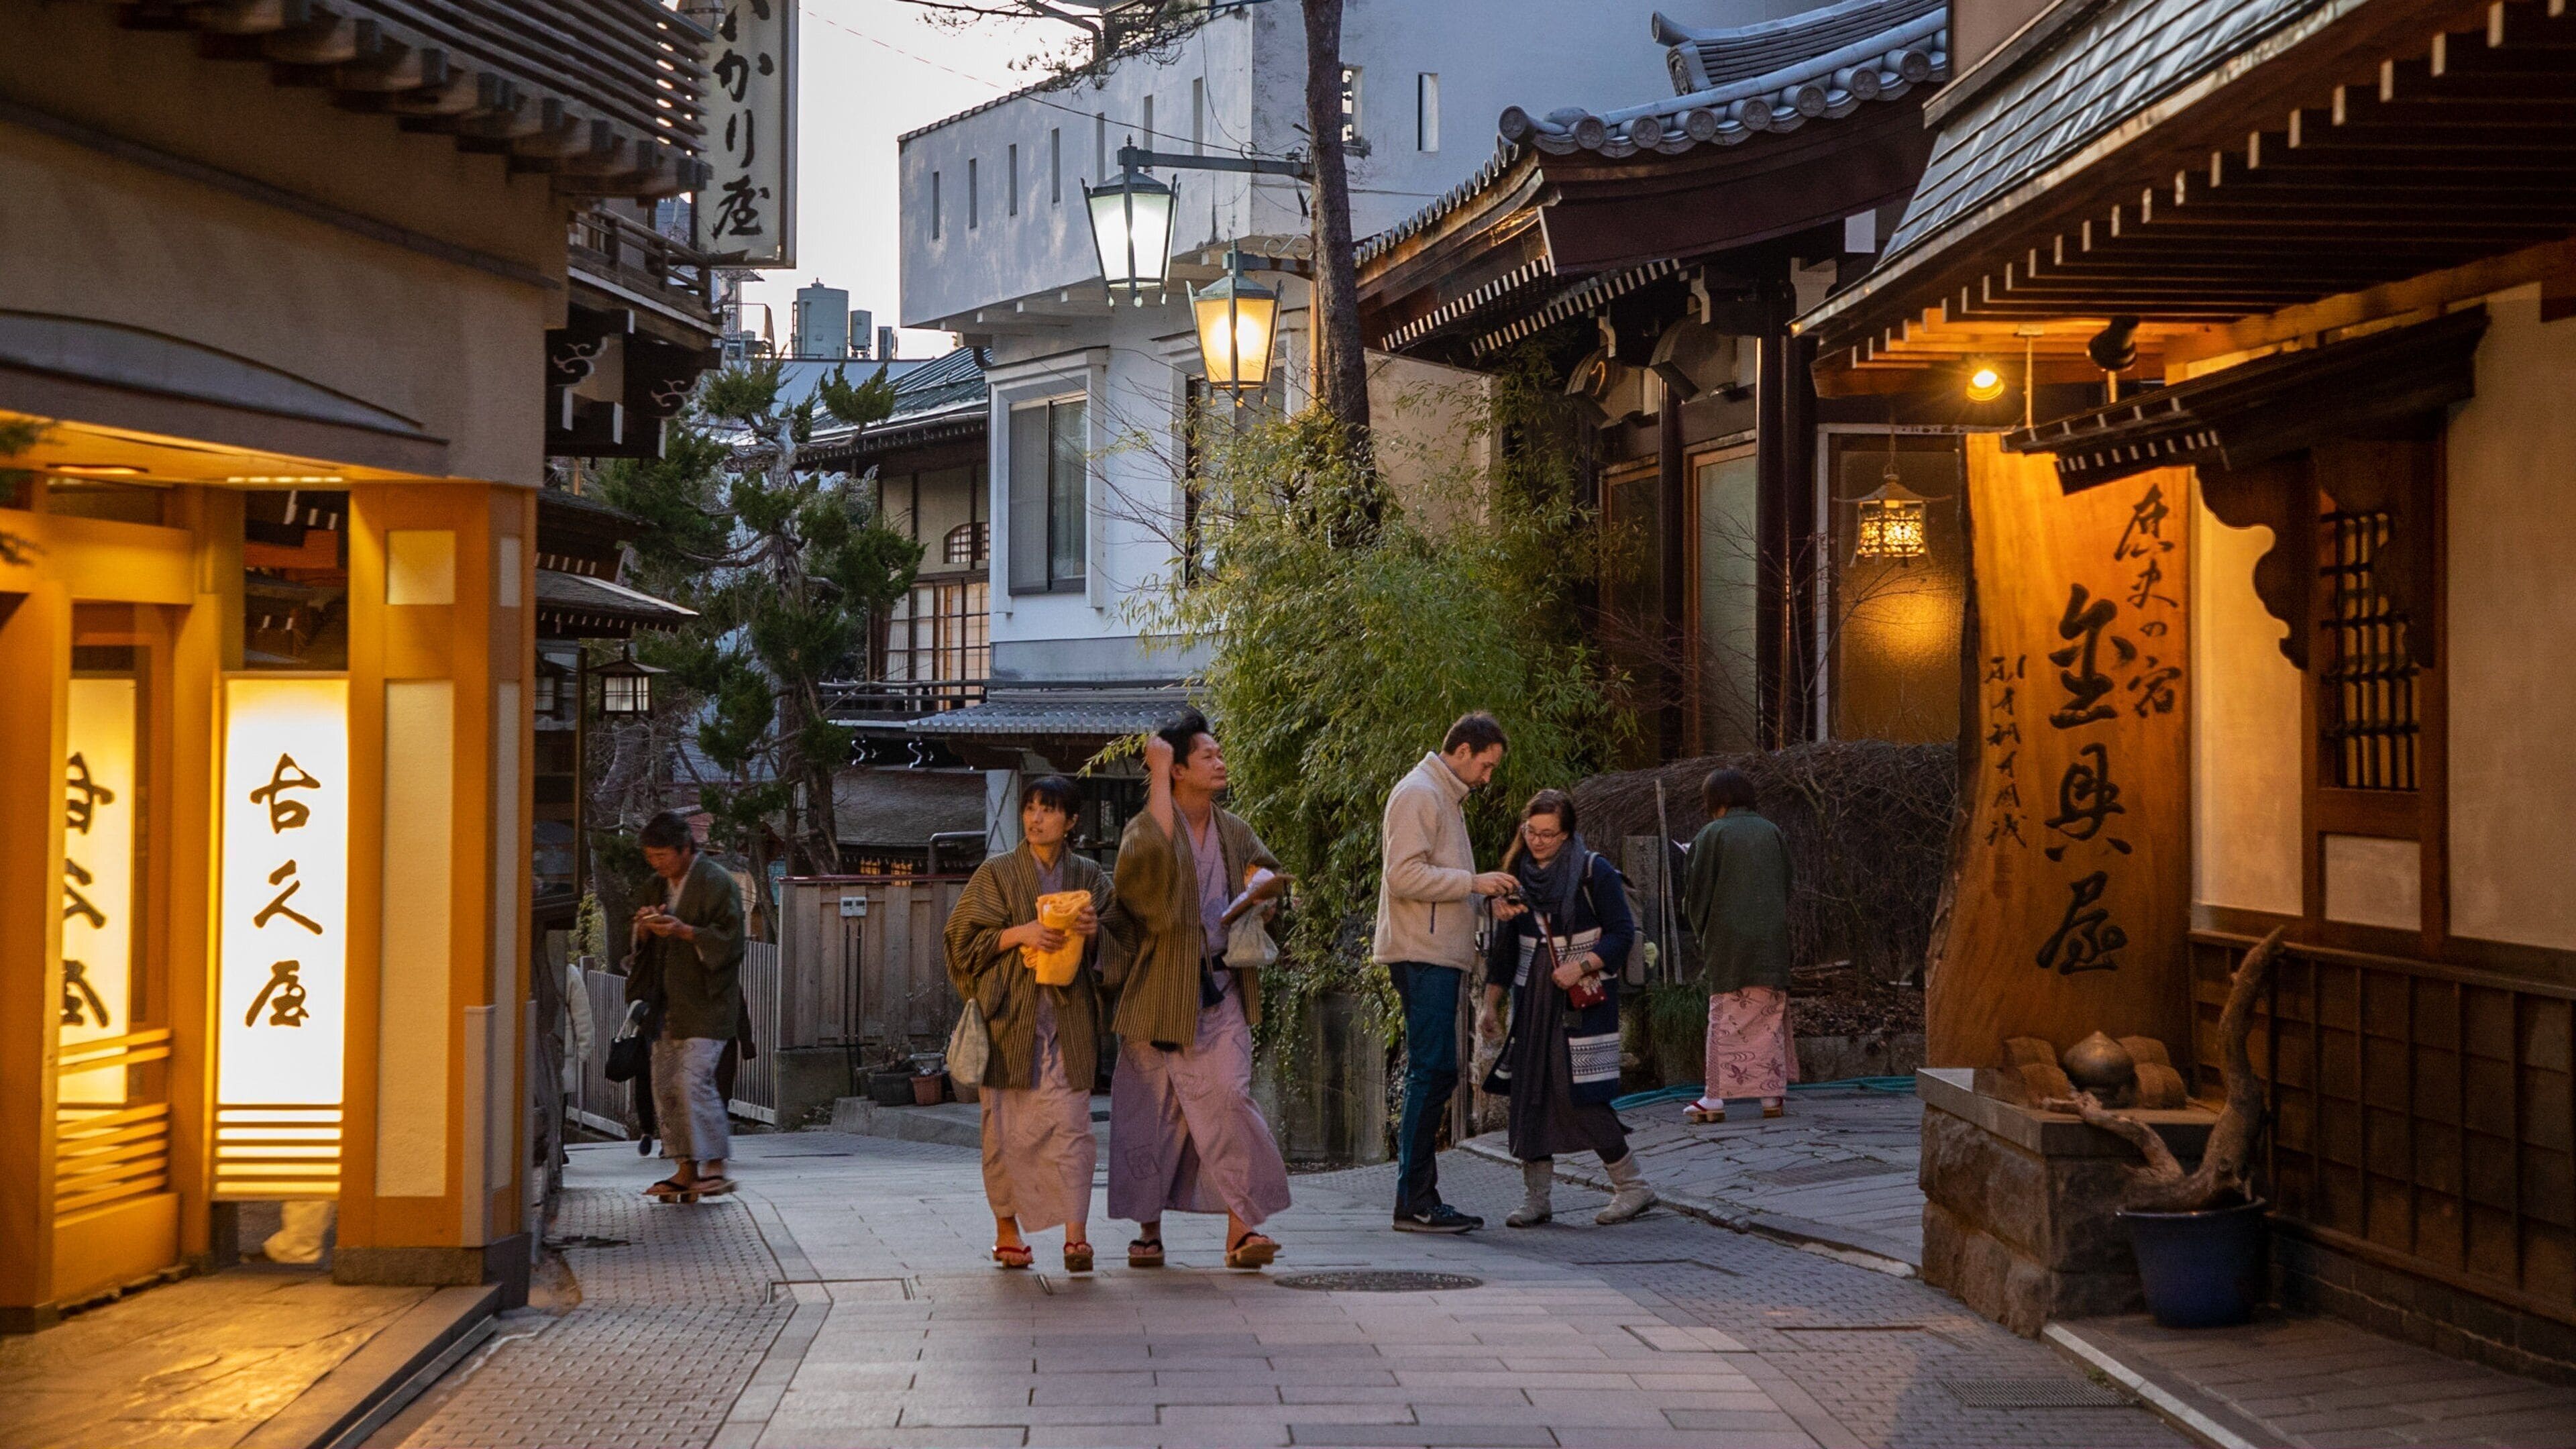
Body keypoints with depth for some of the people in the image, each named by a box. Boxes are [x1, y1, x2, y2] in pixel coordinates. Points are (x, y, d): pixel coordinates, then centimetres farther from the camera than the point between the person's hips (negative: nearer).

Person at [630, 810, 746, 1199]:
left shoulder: (717, 883, -8)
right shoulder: (660, 886, 17)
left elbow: (730, 940, -13)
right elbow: (645, 948, 22)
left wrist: (685, 931, -24)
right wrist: (645, 929, -1)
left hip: (705, 1003, -8)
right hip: (668, 1005, 8)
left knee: (693, 1080, -17)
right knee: (665, 1086, 6)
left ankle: (715, 1167, -13)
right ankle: (686, 1170, 11)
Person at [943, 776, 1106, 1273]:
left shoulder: (1087, 876, 12)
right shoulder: (996, 874, 6)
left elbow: (1106, 953, 16)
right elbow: (966, 940, 1)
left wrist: (1093, 932, -6)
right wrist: (1020, 934, -13)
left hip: (1068, 1014, 1)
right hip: (1009, 1013, -1)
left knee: (1071, 1124, -9)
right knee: (1008, 1124, 0)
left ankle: (1076, 1235, -13)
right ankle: (1007, 1229, 13)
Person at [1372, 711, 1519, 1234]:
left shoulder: (1444, 797, 23)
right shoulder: (1418, 794, -9)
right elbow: (1405, 875, -19)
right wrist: (1474, 882, -17)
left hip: (1440, 956, 10)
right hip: (1423, 956, -10)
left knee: (1436, 1074, 10)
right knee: (1430, 1073, -11)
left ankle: (1419, 1199, 12)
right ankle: (1415, 1203, -10)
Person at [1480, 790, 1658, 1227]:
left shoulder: (1594, 871, -6)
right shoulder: (1518, 872, 8)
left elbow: (1622, 933, -7)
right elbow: (1504, 946, 14)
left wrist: (1580, 967, -20)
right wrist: (1491, 1005, 12)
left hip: (1584, 999, -5)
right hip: (1532, 999, 5)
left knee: (1578, 1094, -12)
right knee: (1528, 1092, -1)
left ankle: (1633, 1186, 1)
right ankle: (1535, 1199, 6)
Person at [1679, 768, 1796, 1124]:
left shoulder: (1712, 835, -6)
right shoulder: (1772, 832, 6)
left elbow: (1698, 890, -3)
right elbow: (1787, 885, 12)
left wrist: (1699, 930, 11)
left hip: (1728, 938, -3)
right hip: (1772, 938, 3)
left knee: (1725, 1018, 0)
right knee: (1770, 1016, 8)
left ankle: (1716, 1098, -3)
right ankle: (1772, 1095, 7)